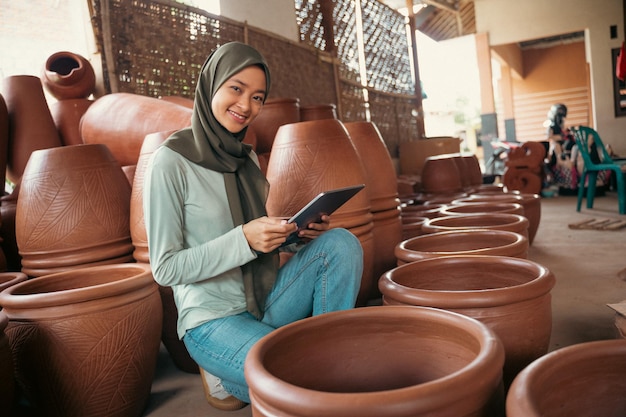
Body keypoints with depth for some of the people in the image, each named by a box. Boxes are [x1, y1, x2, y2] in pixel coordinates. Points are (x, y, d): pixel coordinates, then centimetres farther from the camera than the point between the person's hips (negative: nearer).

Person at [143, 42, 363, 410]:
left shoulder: (247, 157, 7)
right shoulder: (170, 162, -14)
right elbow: (165, 269, -14)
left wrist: (299, 232, -7)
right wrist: (243, 240, -27)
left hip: (266, 303, 6)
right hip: (214, 320, -6)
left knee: (342, 243, -15)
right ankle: (227, 378, 4)